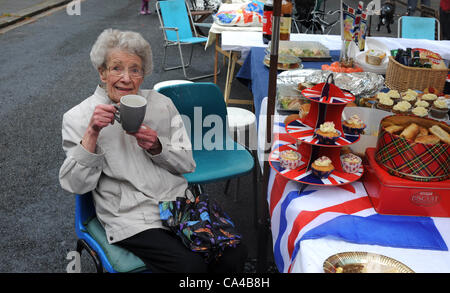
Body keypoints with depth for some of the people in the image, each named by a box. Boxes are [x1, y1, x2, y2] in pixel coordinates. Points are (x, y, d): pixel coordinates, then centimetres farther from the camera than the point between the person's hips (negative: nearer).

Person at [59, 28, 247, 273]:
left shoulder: (161, 104, 10)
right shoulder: (77, 118, 1)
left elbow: (188, 163, 8)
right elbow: (76, 185, -7)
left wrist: (157, 146, -11)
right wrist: (92, 133, -19)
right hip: (132, 219, -3)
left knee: (234, 253, -17)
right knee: (191, 266, -24)